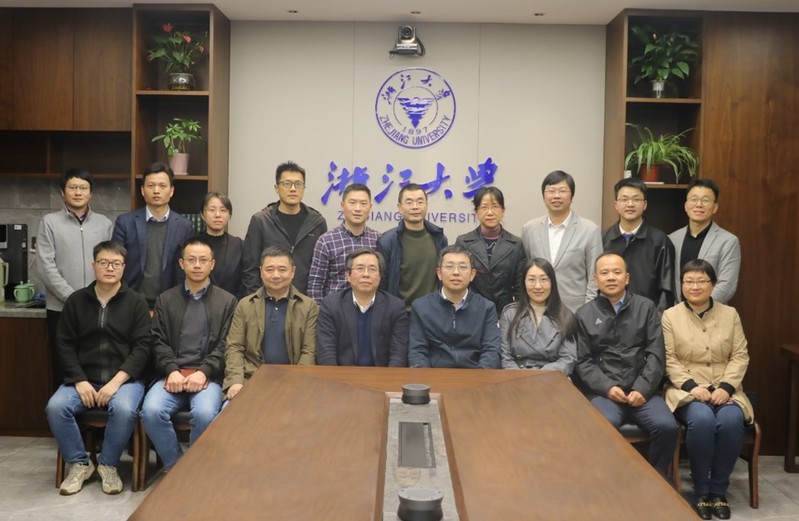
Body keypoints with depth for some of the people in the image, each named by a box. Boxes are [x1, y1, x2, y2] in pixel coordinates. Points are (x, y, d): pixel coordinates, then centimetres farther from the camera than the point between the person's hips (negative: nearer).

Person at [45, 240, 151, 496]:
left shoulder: (136, 301, 2)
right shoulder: (76, 300, 9)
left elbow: (142, 347, -5)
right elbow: (65, 345, 5)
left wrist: (116, 381, -16)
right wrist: (80, 381, -10)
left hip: (125, 378, -2)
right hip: (83, 379, 3)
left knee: (124, 410, -33)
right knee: (55, 407, -25)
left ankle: (108, 464, -6)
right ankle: (79, 463, -3)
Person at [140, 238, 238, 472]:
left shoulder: (227, 301, 11)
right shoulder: (165, 299, 17)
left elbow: (225, 345, 2)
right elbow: (159, 342, 8)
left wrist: (203, 372, -13)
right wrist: (172, 371, -9)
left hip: (208, 377, -2)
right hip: (172, 375, 2)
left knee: (205, 413, -32)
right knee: (151, 410, -27)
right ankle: (174, 466, -6)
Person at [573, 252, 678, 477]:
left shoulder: (646, 308, 12)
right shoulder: (584, 315, 10)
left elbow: (656, 354, 4)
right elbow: (583, 362, 4)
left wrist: (642, 389, -9)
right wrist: (607, 387, -11)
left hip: (642, 390, 2)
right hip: (603, 391, -1)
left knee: (667, 427, -24)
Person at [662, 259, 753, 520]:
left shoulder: (730, 314, 10)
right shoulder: (670, 316, 3)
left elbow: (740, 356, 5)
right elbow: (669, 359, -3)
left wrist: (726, 387, -11)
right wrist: (691, 386, -16)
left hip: (724, 389, 2)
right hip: (687, 389, -2)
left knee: (731, 420, -30)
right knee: (702, 420, -33)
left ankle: (719, 491, -12)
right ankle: (702, 492, -15)